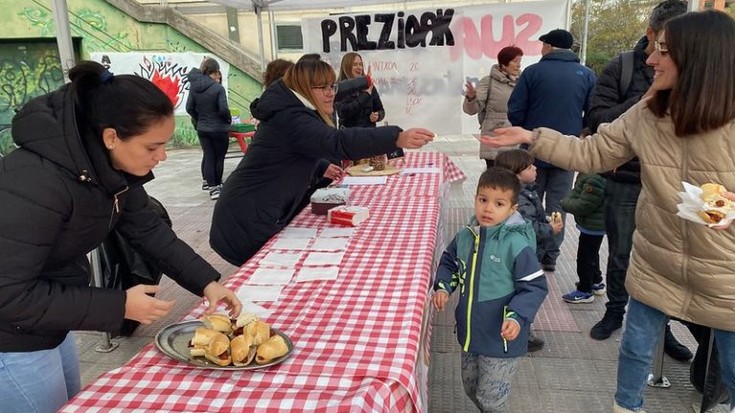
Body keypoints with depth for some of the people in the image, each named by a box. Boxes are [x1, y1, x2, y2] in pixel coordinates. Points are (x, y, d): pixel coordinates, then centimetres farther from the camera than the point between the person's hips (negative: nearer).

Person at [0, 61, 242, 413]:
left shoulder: (110, 166, -9)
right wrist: (119, 306, -28)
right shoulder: (37, 181, -34)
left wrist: (206, 281, -9)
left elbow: (150, 231, 0)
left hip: (49, 324, 8)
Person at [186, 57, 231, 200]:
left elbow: (189, 108, 3)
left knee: (208, 156, 12)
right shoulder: (218, 88, -17)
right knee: (219, 157, 10)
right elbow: (223, 109, -19)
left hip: (202, 129, 5)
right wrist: (229, 119, 0)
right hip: (219, 129, -5)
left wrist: (198, 119, 17)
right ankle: (217, 184, 19)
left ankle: (209, 183, 15)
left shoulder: (193, 87, 0)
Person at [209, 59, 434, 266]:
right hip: (249, 223, -10)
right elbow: (339, 142, -39)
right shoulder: (290, 119, -22)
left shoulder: (287, 114, 12)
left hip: (253, 216, 10)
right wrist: (397, 138, -47)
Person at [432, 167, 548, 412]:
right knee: (470, 386, 25)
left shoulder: (517, 244, -21)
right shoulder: (465, 236, -3)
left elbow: (535, 287, -16)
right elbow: (449, 263, 14)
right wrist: (443, 287, -3)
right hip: (470, 331, 6)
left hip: (501, 338, -6)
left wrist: (517, 317, -28)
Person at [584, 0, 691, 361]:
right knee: (620, 255, 13)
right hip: (626, 182, -1)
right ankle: (615, 312, 34)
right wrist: (647, 98, -20)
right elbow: (597, 119, -11)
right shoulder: (621, 68, -4)